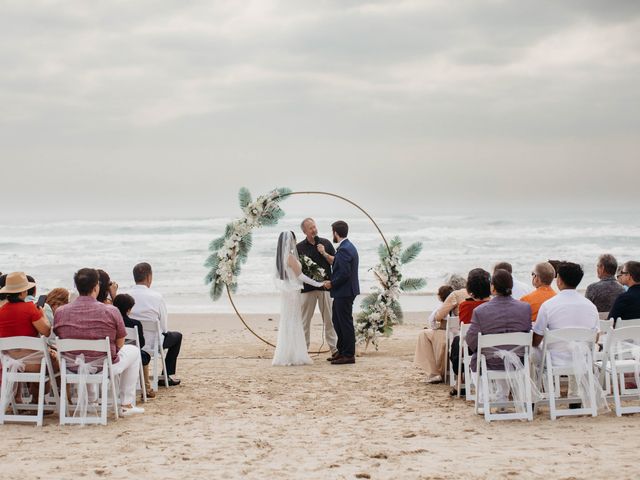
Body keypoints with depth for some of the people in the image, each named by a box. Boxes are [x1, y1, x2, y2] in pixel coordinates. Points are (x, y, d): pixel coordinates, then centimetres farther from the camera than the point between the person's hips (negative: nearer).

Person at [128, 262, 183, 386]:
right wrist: (163, 330, 14)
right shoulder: (157, 297, -17)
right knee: (177, 336, 24)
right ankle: (166, 376, 24)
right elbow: (164, 328, -9)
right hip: (150, 344, -5)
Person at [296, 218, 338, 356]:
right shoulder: (299, 247, 4)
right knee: (305, 320, 3)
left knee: (329, 319, 2)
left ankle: (334, 348, 6)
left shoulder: (326, 243, 6)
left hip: (325, 286, 0)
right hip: (307, 287, 0)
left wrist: (324, 252, -9)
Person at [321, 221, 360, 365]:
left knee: (345, 323, -2)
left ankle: (349, 355, 5)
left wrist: (332, 283, -13)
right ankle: (342, 351, 26)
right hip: (344, 292, 10)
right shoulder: (349, 247, 12)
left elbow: (344, 273, -25)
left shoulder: (344, 249, -20)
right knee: (337, 320, 18)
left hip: (344, 292, -10)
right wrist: (325, 254, 21)